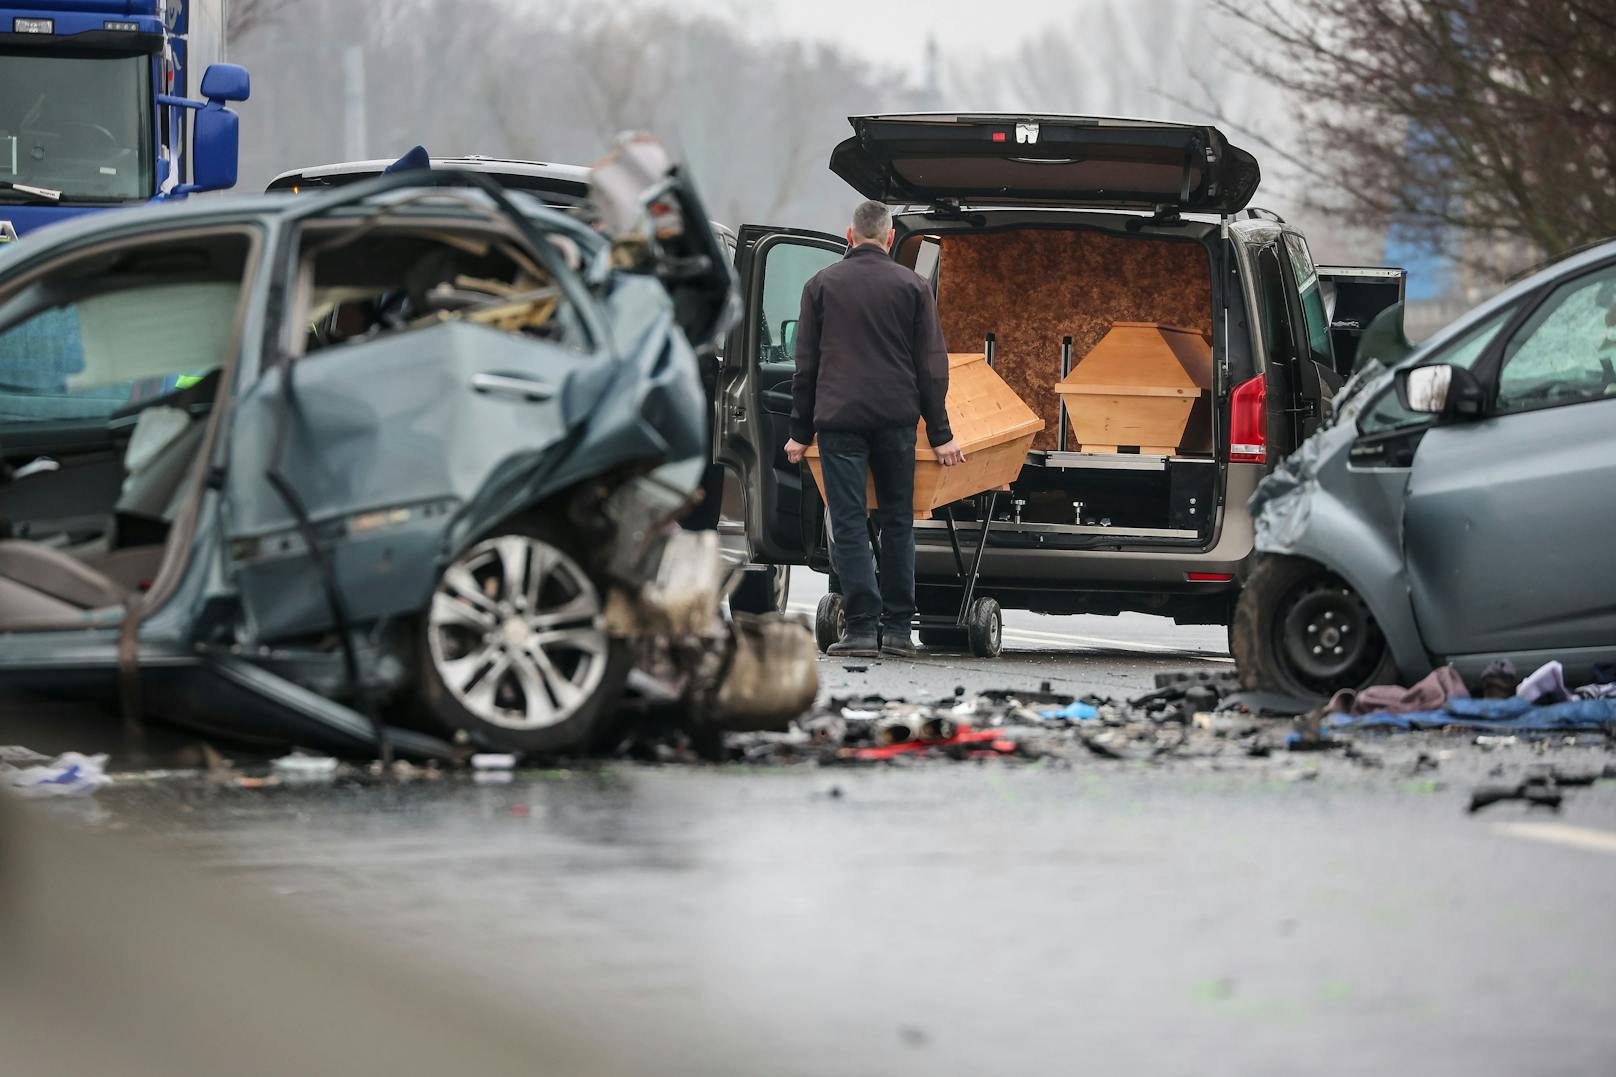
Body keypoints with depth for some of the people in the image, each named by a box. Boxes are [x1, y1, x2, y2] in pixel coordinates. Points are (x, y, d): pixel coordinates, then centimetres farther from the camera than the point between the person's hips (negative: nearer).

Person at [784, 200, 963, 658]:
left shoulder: (821, 285, 7)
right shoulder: (912, 286, 6)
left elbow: (806, 364, 9)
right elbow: (931, 366, 4)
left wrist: (801, 431, 14)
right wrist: (939, 434, 7)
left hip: (839, 419, -1)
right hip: (895, 416, 1)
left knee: (849, 523, -2)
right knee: (897, 521, 9)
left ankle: (862, 625, -8)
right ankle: (897, 628, 7)